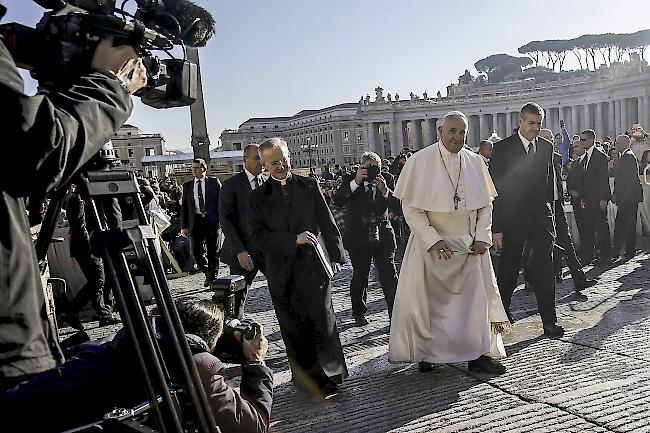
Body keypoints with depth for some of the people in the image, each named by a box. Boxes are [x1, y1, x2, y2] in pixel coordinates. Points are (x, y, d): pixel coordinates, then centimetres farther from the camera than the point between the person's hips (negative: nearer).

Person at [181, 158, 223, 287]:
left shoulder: (214, 182, 4)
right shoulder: (187, 185, 11)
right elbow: (184, 207, 11)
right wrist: (184, 226, 5)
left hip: (212, 221, -2)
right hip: (195, 222, 2)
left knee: (213, 252, 4)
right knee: (196, 252, -1)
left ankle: (212, 277, 20)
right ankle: (209, 273, 23)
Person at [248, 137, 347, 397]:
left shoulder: (309, 185, 5)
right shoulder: (258, 197, 3)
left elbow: (328, 223, 6)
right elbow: (259, 237, -5)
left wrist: (335, 256, 1)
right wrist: (293, 239, -16)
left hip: (314, 266, -1)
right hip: (282, 274, 1)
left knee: (322, 322, -1)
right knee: (294, 329, 9)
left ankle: (329, 375, 15)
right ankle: (306, 379, 23)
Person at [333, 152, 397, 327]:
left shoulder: (386, 179, -1)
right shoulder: (351, 180, -5)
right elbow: (337, 201, -21)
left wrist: (384, 190, -27)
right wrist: (356, 182, -29)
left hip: (383, 238, 1)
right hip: (359, 238, 0)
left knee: (390, 277, -2)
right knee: (359, 277, 14)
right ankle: (359, 314, 33)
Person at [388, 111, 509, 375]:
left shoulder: (475, 162, 3)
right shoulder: (420, 161, -9)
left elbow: (486, 204, 9)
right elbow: (411, 208, -10)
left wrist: (482, 236, -6)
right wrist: (433, 240, -17)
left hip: (470, 245, 3)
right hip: (432, 244, -3)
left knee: (477, 297, 5)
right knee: (427, 301, 6)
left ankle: (479, 355, 19)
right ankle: (425, 354, 23)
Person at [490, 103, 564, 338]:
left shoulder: (546, 147, 9)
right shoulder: (503, 148, -5)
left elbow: (550, 181, 15)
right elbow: (495, 189, -8)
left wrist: (550, 211, 6)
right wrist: (496, 227, -12)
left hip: (541, 216, 3)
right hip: (512, 219, -3)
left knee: (544, 269, 0)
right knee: (508, 268, 9)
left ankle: (549, 321, 5)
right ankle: (501, 309, 30)